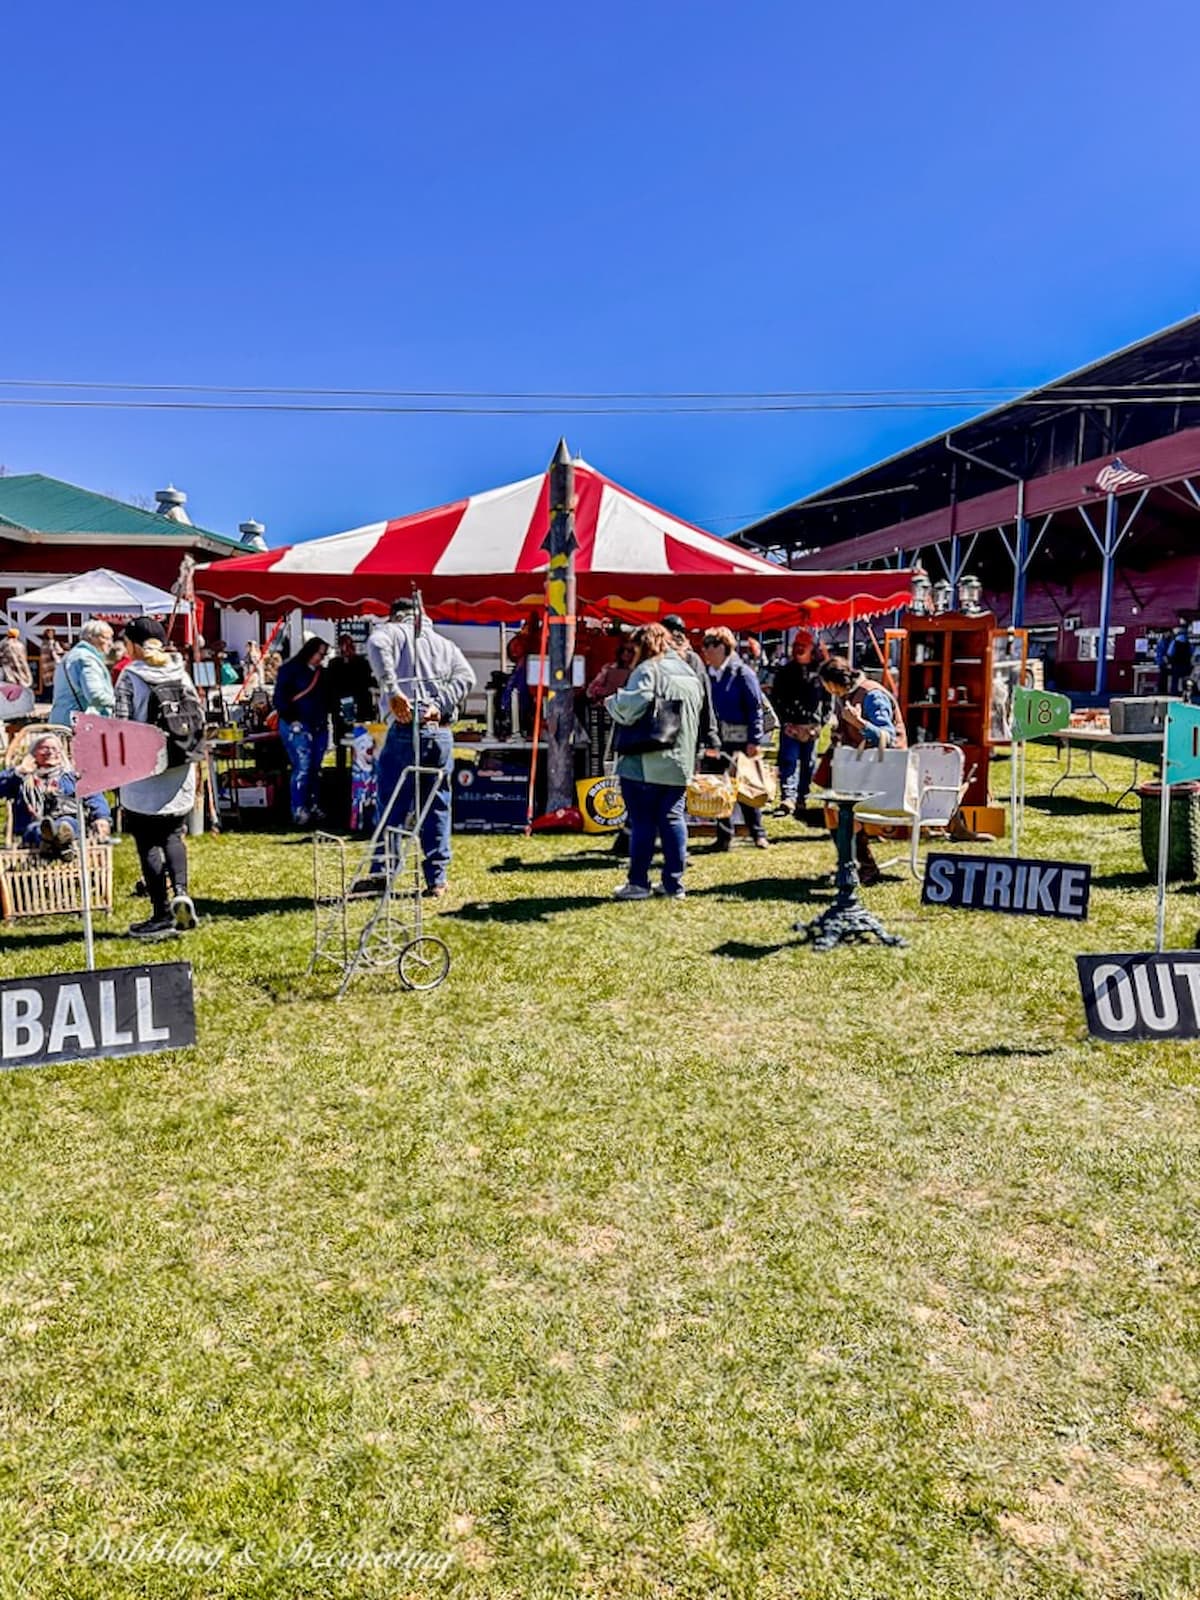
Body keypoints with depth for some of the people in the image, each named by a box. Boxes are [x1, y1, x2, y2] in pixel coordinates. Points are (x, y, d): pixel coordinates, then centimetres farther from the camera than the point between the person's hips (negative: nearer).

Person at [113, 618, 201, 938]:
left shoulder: (130, 676, -6)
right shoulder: (180, 673, 5)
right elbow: (199, 718, 6)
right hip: (180, 769, 4)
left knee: (148, 842, 5)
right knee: (172, 835, 17)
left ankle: (162, 916, 6)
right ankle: (180, 891, -7)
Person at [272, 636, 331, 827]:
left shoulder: (322, 672, 16)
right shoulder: (290, 669, -4)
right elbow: (280, 698, -9)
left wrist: (326, 717, 12)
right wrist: (292, 719, -13)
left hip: (319, 726, 7)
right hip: (297, 726, -7)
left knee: (315, 768, 8)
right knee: (302, 767, -11)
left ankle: (314, 806, 15)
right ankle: (298, 810, -7)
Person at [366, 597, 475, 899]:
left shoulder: (393, 632, 9)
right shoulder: (445, 644, 22)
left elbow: (376, 645, -15)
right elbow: (466, 676, 6)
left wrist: (392, 690, -19)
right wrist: (440, 706, -4)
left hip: (405, 730, -4)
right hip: (441, 732, 4)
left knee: (392, 806, 2)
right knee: (437, 808, 8)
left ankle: (382, 872, 3)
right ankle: (437, 879, 8)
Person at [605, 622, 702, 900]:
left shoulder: (647, 670, -10)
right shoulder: (689, 673, 15)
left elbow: (630, 708, -22)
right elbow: (697, 714, 20)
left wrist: (612, 701, -4)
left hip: (646, 762, -7)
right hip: (679, 762, 7)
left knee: (642, 822, 0)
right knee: (673, 820, 9)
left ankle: (638, 883, 6)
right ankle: (674, 883, 11)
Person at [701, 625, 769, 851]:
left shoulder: (742, 673, -9)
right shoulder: (708, 674, 8)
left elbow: (755, 707, -11)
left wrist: (754, 740, -16)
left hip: (740, 741, -5)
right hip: (716, 740, 5)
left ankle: (758, 834, 17)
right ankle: (724, 835, 17)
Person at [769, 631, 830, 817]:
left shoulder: (821, 671, 3)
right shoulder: (785, 671, 5)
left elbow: (828, 698, 5)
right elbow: (777, 697, 4)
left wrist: (821, 722, -2)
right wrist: (786, 722, -4)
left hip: (812, 727, 1)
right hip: (790, 726, 0)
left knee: (807, 765, 8)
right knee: (788, 761, -9)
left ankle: (802, 800, 18)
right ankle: (788, 799, -14)